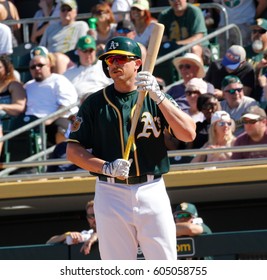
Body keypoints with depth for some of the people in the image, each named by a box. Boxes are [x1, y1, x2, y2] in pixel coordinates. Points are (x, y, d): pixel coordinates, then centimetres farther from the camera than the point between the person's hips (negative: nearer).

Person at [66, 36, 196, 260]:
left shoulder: (157, 99, 6)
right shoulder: (95, 103, 7)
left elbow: (189, 134, -8)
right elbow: (73, 151, 3)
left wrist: (158, 97, -16)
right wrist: (106, 167, -14)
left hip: (153, 191, 0)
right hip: (111, 196, 0)